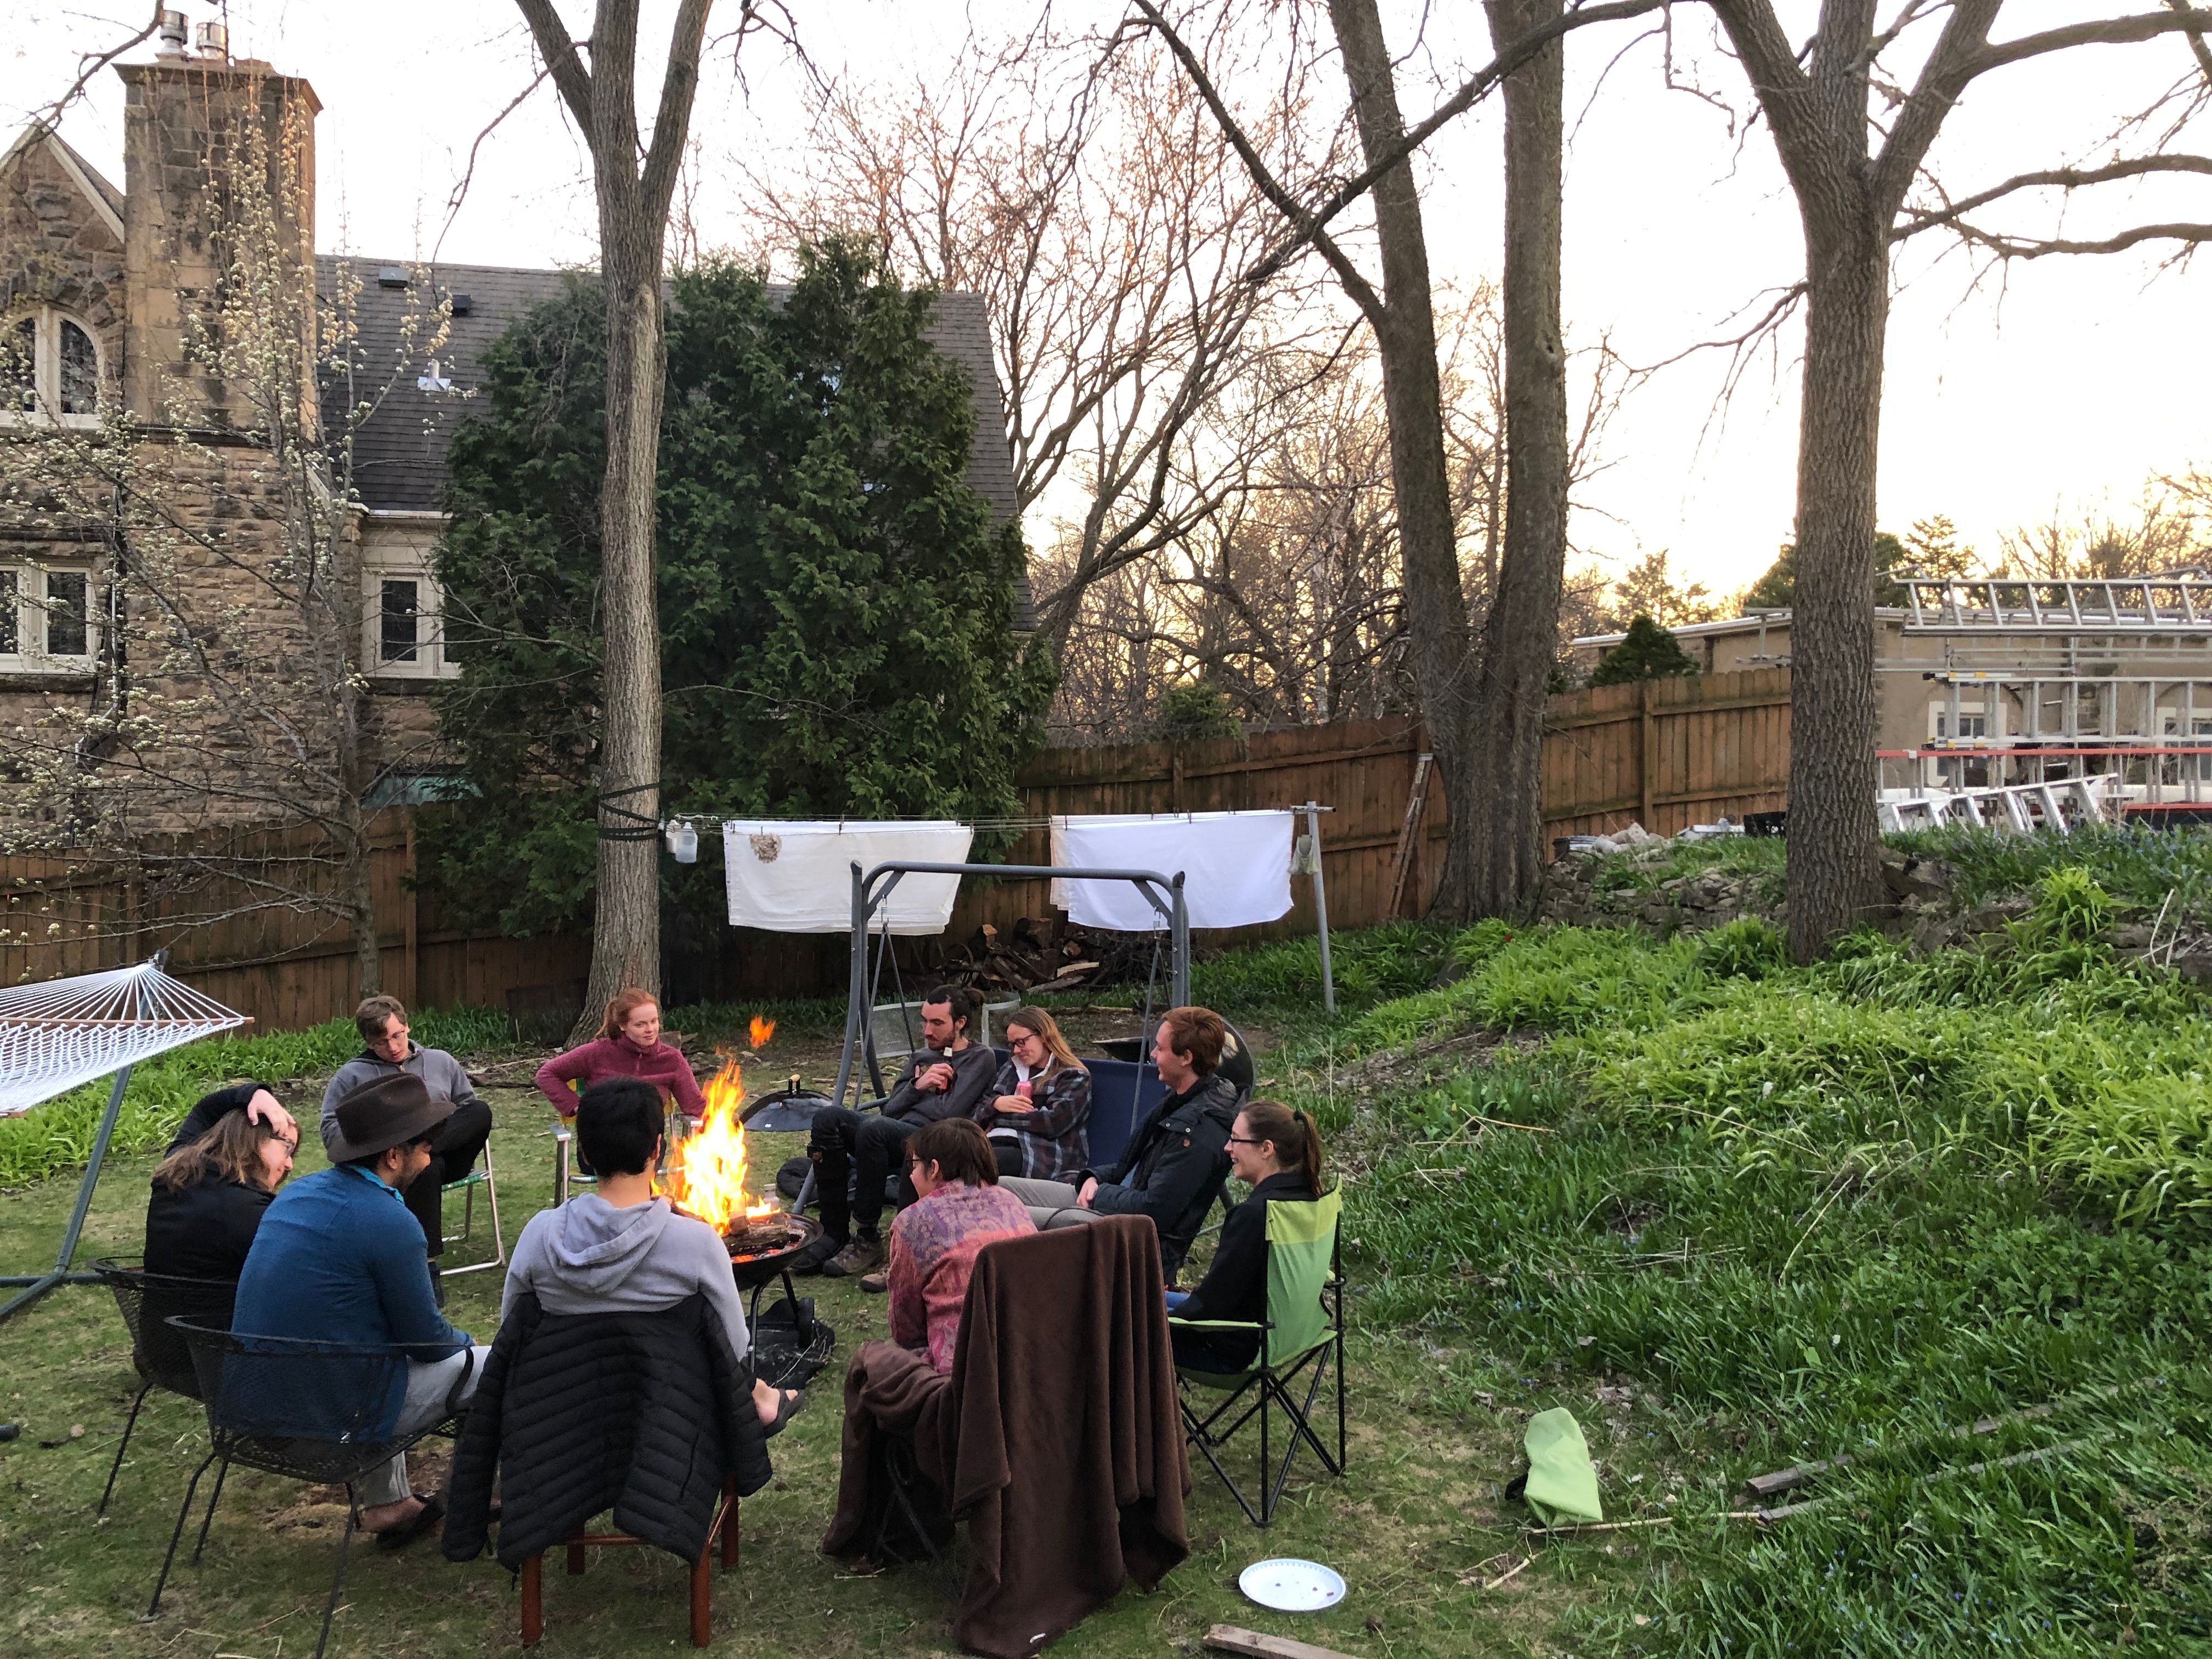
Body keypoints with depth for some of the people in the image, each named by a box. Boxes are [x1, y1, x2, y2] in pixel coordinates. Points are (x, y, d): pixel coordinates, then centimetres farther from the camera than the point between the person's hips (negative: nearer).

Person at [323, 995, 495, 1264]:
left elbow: (470, 1110, 21)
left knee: (481, 1111, -27)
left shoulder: (441, 1062, 21)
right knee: (427, 1168, -40)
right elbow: (331, 1130, 6)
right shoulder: (352, 1075, 14)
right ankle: (426, 1255, -39)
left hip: (446, 1157, 2)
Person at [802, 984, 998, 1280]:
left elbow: (949, 1114, -8)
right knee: (829, 1117, -17)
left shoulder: (980, 1059, 4)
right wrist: (917, 1087, -2)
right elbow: (890, 1109, 16)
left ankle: (866, 1240, -22)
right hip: (899, 1137, 7)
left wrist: (911, 1099, 7)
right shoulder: (920, 1057, 26)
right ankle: (835, 1233, -16)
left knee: (874, 1128, -34)